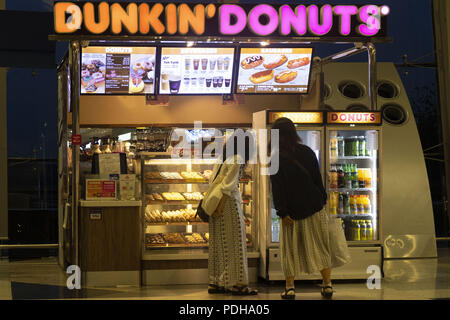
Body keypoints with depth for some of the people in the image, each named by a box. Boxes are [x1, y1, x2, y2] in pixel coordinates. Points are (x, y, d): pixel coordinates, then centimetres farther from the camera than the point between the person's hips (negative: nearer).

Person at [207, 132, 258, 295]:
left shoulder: (222, 158, 14)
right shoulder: (237, 160, -12)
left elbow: (213, 181, 14)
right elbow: (228, 185, -17)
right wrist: (220, 207, -18)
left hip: (215, 201, 9)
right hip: (229, 202, -9)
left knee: (218, 243, 10)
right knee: (233, 242, -3)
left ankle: (215, 283, 13)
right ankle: (237, 283, -1)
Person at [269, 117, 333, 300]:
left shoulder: (276, 159, -9)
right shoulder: (307, 152, 0)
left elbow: (277, 189, -11)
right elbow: (318, 179, 5)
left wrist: (282, 212, -9)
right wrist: (322, 200, 16)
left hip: (293, 211, -2)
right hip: (314, 208, 2)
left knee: (290, 249, 8)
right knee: (320, 246, 10)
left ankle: (290, 288, 6)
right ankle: (327, 286, 9)